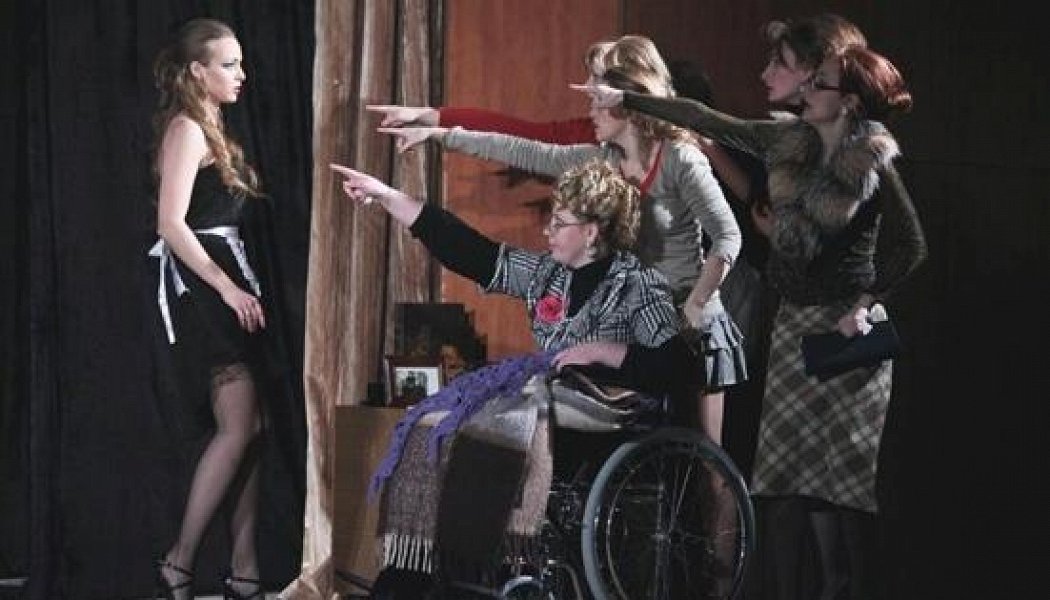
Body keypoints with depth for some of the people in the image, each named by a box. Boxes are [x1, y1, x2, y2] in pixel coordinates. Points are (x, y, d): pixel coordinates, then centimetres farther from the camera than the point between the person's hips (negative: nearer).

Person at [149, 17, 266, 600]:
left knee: (250, 427, 5)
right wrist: (228, 288, -19)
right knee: (239, 427, -13)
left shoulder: (209, 129, 18)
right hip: (200, 285, -9)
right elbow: (171, 223, -18)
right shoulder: (186, 129, -10)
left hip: (226, 280, 9)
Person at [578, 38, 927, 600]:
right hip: (794, 320, 7)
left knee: (848, 466, -6)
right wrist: (624, 98, 12)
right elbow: (707, 120, 10)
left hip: (844, 323, -7)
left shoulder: (873, 162, -12)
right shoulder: (789, 142, 5)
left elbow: (910, 246, -10)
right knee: (807, 459, 7)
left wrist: (865, 303, -17)